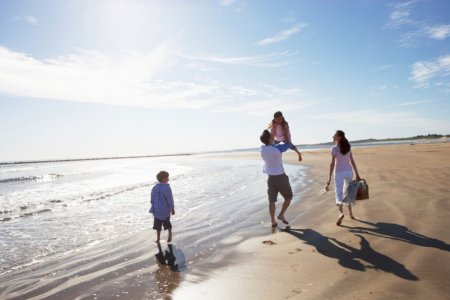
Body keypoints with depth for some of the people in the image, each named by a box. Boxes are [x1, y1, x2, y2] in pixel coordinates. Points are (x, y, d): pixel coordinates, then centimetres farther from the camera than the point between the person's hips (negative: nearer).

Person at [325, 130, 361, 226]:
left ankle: (341, 213, -25)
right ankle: (350, 213, 27)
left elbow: (332, 164, -17)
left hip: (339, 173, -5)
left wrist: (329, 179, -17)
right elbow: (352, 161, 7)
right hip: (348, 171, 5)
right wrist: (357, 174, 12)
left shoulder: (334, 148, -12)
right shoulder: (348, 147, 6)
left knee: (339, 194, -1)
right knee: (347, 192, 21)